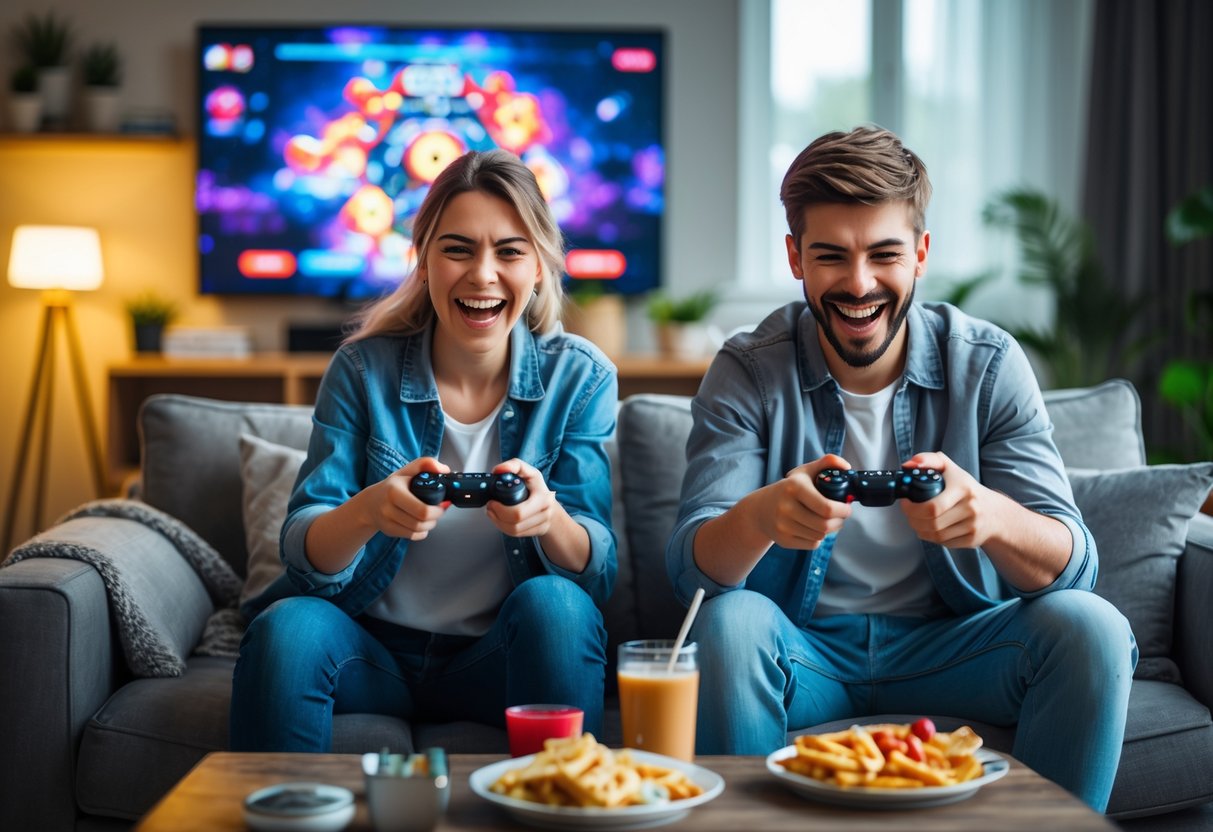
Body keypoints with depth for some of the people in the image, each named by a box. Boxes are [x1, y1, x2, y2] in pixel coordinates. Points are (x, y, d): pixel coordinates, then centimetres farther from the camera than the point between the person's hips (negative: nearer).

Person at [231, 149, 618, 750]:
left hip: (499, 659, 0)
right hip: (374, 647, 0)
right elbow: (303, 555, -10)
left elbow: (597, 571, -10)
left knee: (553, 604, -29)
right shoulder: (364, 368, -5)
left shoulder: (580, 377, -4)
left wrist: (549, 517, -34)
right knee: (287, 628, -28)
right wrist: (369, 512, -34)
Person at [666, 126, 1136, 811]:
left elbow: (1074, 565, -13)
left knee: (1091, 628, -23)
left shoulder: (989, 365, -6)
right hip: (804, 650, -1)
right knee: (730, 622, -30)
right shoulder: (749, 373, -8)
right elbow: (692, 567, -17)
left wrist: (992, 517, -38)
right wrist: (761, 516, -42)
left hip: (948, 645, 1)